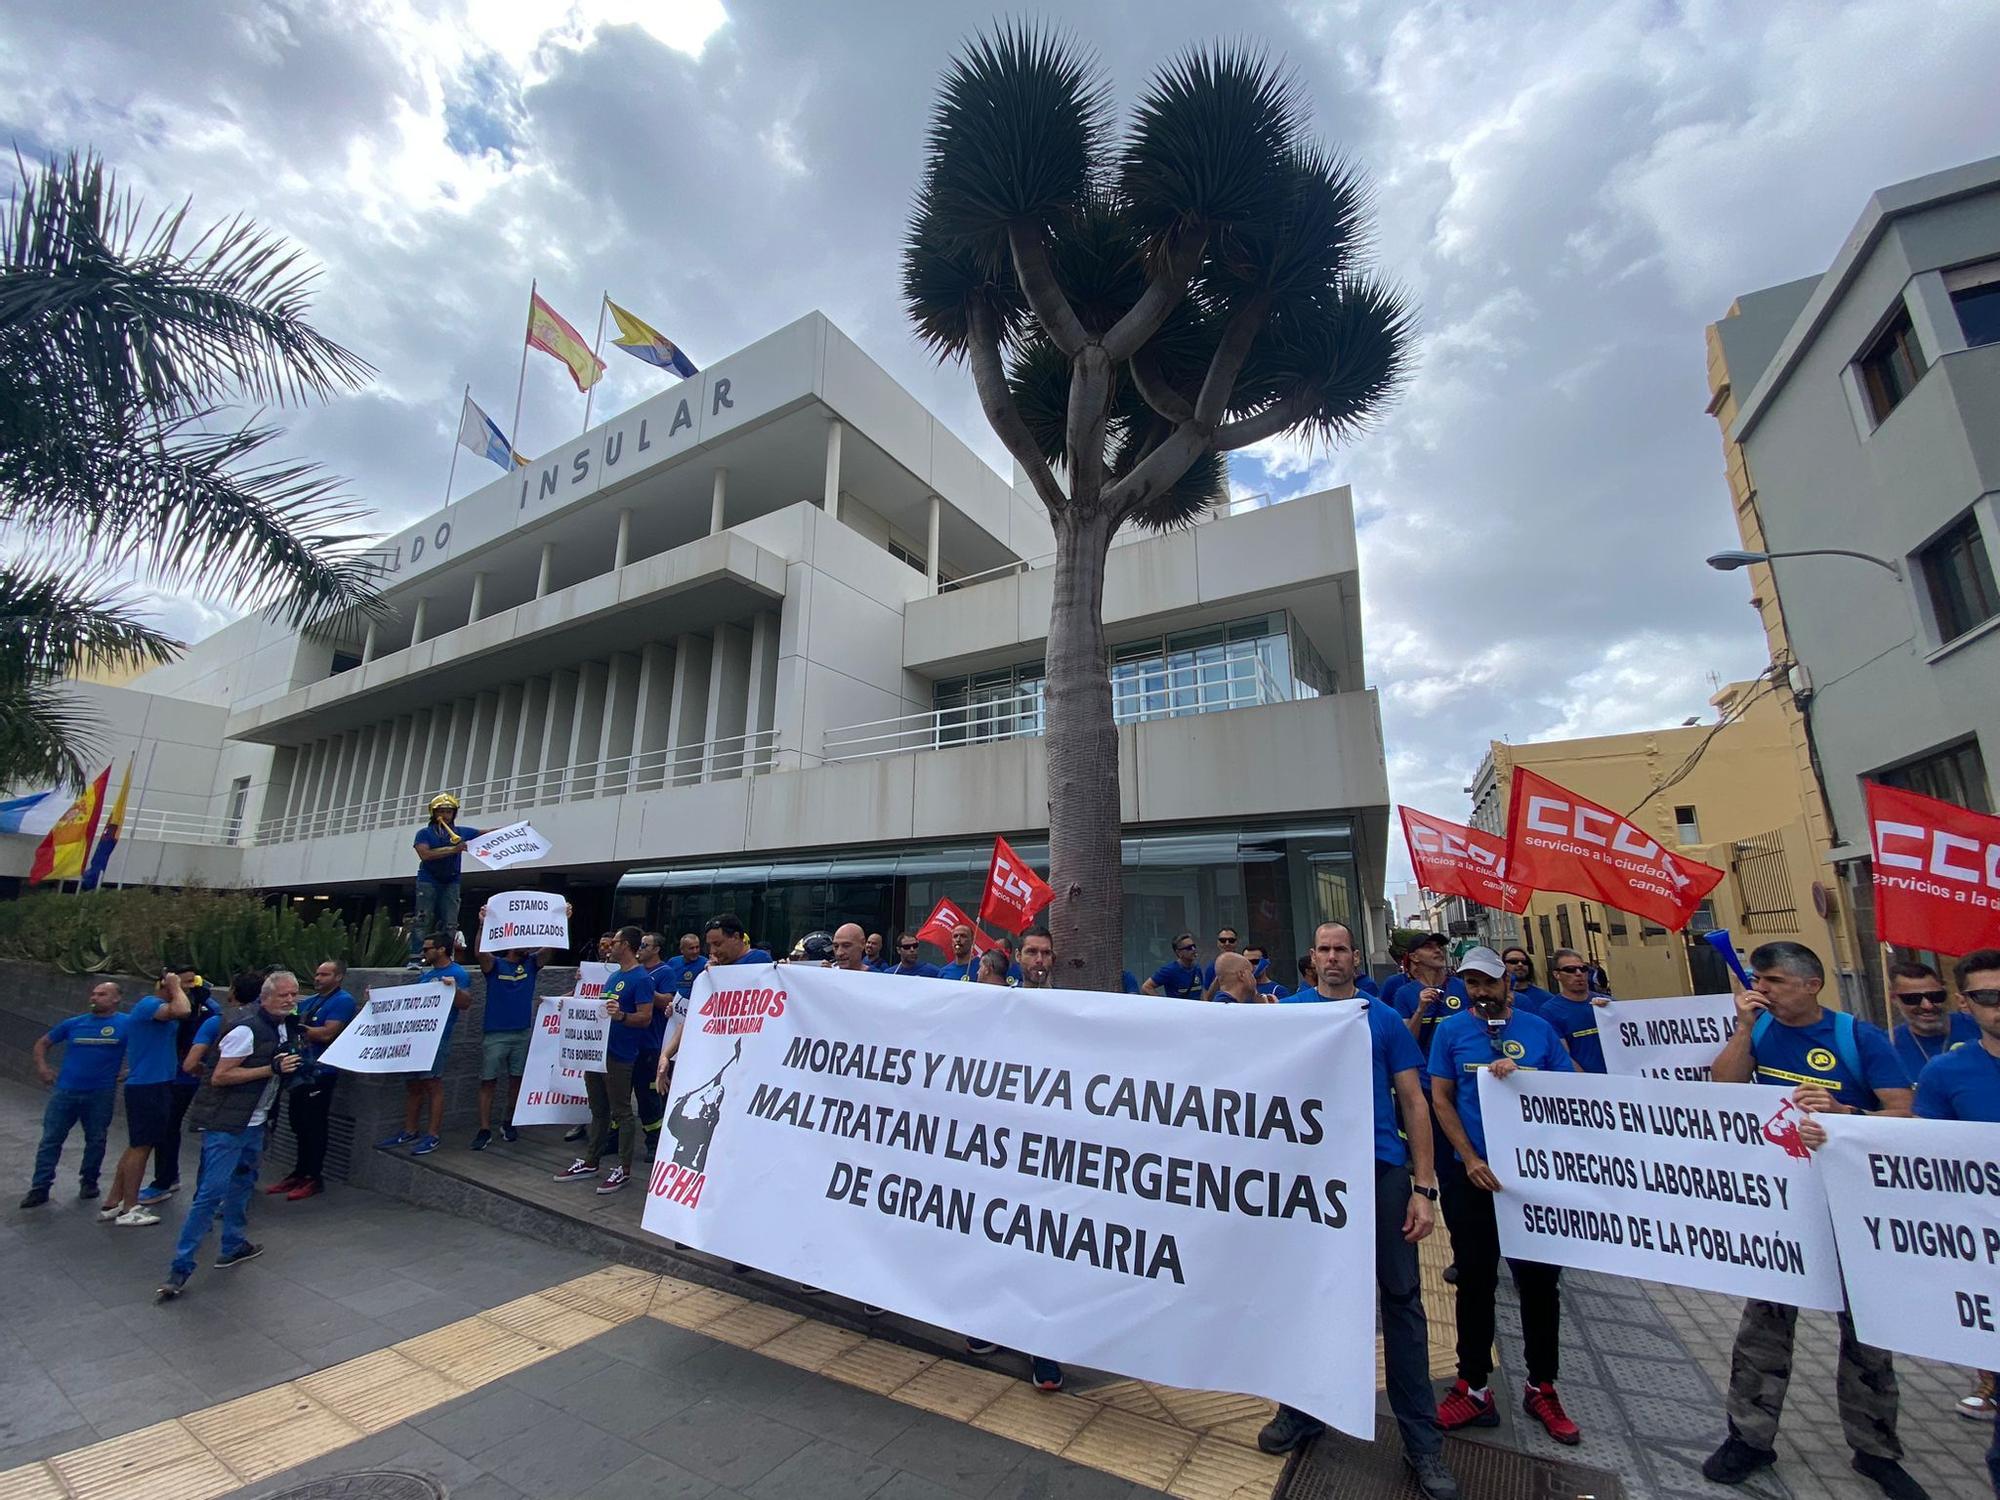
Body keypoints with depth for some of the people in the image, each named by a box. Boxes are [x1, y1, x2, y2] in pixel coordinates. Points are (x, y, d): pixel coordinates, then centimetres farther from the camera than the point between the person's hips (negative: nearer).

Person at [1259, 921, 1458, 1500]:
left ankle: (1422, 1440, 23)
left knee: (1400, 1298, 7)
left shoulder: (1384, 1019, 2)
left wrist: (1424, 1187, -4)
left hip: (1379, 1167, -1)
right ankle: (1303, 1408, 32)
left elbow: (1413, 1102, 2)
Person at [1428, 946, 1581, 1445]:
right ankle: (1473, 1387, 24)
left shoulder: (1538, 1029, 1)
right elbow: (1441, 1100, -3)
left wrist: (1522, 1078, -17)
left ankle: (1542, 1388, 31)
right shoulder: (1451, 1030, -3)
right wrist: (1470, 1159, -11)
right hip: (1472, 1174, -1)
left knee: (1540, 1280, 11)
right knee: (1476, 1281, 9)